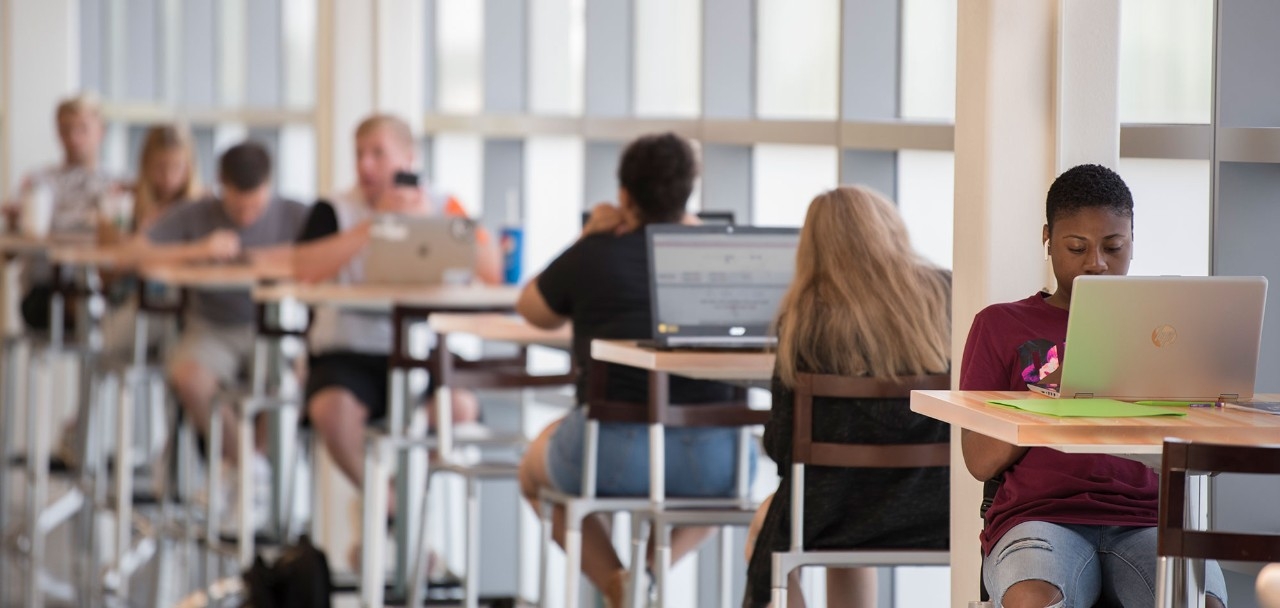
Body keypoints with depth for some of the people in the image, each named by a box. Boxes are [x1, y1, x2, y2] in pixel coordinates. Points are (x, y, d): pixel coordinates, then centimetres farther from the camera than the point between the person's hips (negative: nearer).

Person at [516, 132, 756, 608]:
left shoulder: (593, 254, 4)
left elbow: (533, 312, 24)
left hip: (612, 457, -1)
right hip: (708, 461, 1)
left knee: (535, 465, 34)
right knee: (734, 464, 39)